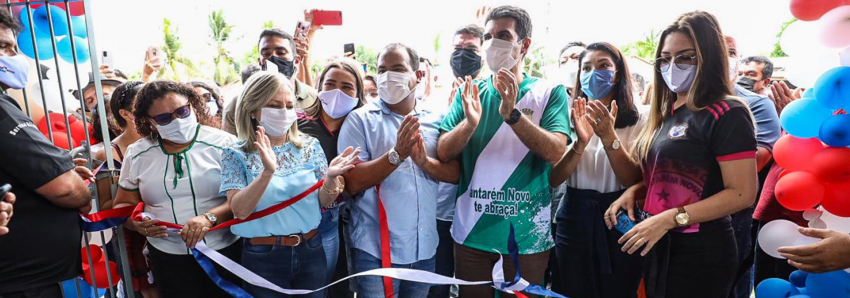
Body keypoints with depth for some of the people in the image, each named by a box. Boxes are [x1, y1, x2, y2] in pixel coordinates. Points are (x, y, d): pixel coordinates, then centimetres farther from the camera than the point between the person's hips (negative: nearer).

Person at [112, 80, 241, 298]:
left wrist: (210, 217, -30)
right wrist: (136, 223, -10)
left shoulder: (223, 143, -9)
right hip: (167, 257, 2)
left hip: (227, 251, -2)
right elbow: (123, 205, 11)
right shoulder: (137, 154, 2)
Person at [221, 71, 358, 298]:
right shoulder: (236, 154, -6)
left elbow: (325, 202, -1)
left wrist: (331, 177, -22)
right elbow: (240, 210, -18)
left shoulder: (310, 146, -1)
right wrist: (267, 172, -32)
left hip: (311, 252, 3)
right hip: (263, 258, -2)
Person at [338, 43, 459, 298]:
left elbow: (456, 173, 0)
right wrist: (396, 155, -26)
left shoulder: (435, 120, 3)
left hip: (425, 248, 4)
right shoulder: (360, 119, -7)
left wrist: (425, 162, -19)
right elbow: (351, 184, -14)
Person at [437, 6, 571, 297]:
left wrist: (513, 114, -29)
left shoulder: (550, 92, -3)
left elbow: (555, 152, -16)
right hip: (471, 232, 2)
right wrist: (469, 123, -23)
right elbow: (444, 152, -4)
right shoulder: (470, 92, 3)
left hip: (527, 235, -1)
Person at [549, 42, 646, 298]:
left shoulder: (637, 123, -2)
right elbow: (553, 179, -7)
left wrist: (609, 137, -25)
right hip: (574, 220, 2)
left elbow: (636, 182, -12)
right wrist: (581, 143, -23)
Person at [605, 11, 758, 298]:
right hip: (657, 248, 7)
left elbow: (742, 194, -18)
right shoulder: (666, 113, 9)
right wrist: (633, 192, -2)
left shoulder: (726, 114, -14)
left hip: (699, 253, -7)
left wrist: (670, 218, -24)